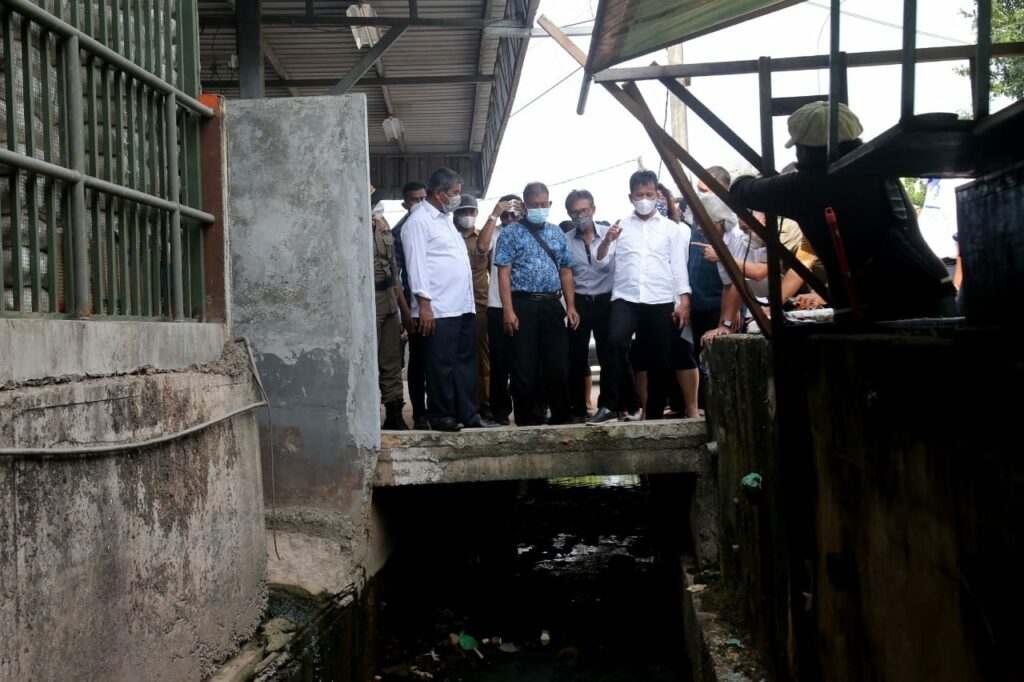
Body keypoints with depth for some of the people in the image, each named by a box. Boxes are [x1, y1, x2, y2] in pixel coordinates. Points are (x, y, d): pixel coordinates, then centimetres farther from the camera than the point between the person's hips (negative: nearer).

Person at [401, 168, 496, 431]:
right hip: (439, 309, -9)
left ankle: (467, 414, 16)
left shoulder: (447, 219, 20)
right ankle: (441, 417, 7)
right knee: (442, 365, -2)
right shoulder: (419, 221, -7)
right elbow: (416, 264, -13)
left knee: (466, 362, 10)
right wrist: (424, 304, -18)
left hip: (464, 307, 9)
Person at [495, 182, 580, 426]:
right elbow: (504, 273, -6)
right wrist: (508, 310, -15)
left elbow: (566, 271, 15)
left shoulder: (557, 233, 14)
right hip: (524, 305, -4)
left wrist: (571, 306, 6)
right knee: (525, 367, 1)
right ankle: (528, 419, 12)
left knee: (559, 365, 6)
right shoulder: (511, 233, 0)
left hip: (552, 305, 4)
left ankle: (561, 417, 18)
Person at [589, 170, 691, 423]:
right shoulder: (620, 227, 13)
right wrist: (607, 241, -10)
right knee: (616, 342, -27)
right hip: (625, 300, -1)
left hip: (661, 303, 1)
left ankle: (654, 415, 15)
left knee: (659, 360, 3)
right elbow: (602, 262, 9)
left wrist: (684, 301, -4)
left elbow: (679, 267, 6)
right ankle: (610, 405, -24)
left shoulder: (671, 228, 10)